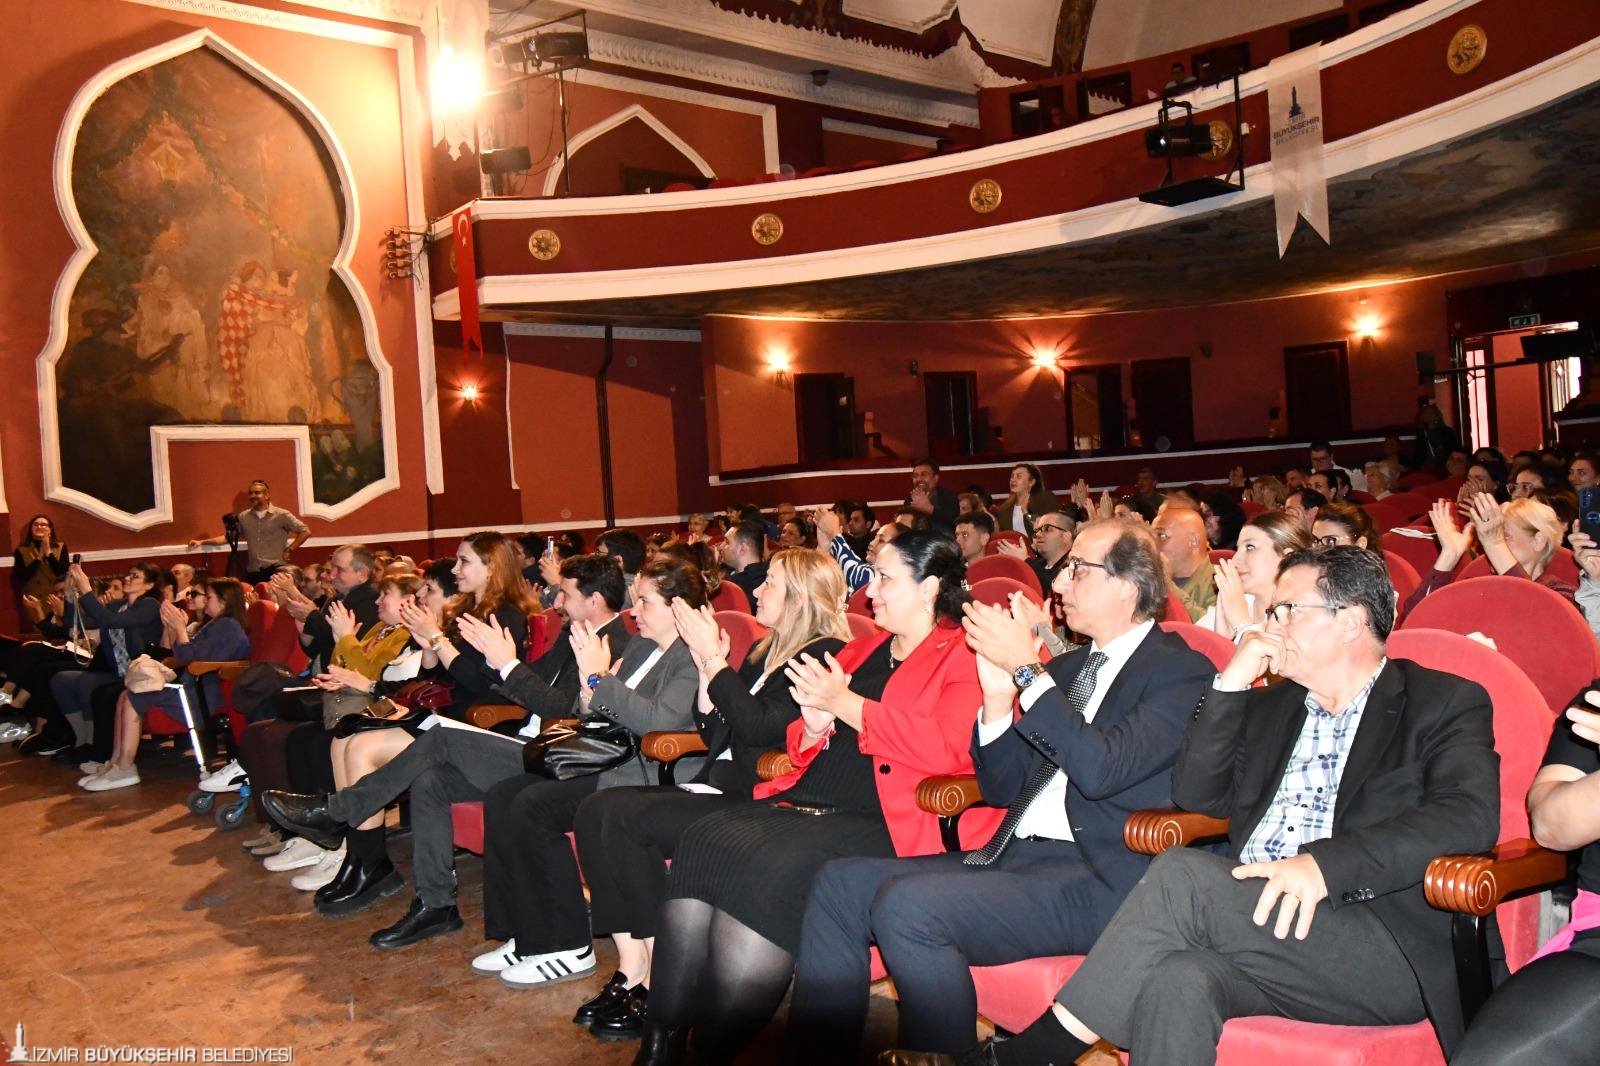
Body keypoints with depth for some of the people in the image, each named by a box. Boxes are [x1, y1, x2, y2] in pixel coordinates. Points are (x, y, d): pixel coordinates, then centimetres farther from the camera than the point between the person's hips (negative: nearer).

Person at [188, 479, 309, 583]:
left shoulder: (281, 515, -3)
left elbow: (305, 531, -3)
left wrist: (289, 550, -5)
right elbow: (228, 536, 14)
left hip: (275, 569, -4)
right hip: (253, 571, 4)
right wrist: (202, 541, 4)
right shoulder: (243, 517, 10)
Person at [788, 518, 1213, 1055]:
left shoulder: (1182, 669, -4)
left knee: (907, 905, -28)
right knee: (839, 884, -7)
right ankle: (813, 1050, 2)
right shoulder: (1065, 668, 18)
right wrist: (998, 695, 1)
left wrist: (1027, 670, -16)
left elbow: (1102, 769, -20)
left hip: (1097, 879, -8)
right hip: (1015, 857, 8)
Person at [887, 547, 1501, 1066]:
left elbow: (1470, 816, -12)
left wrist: (1328, 863, -26)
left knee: (1182, 875, -29)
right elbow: (1196, 796, 15)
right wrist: (1231, 683, 6)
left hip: (1387, 954, -4)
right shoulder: (1270, 706, 24)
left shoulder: (1444, 704, 7)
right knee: (1177, 977, -32)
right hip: (1258, 924, 5)